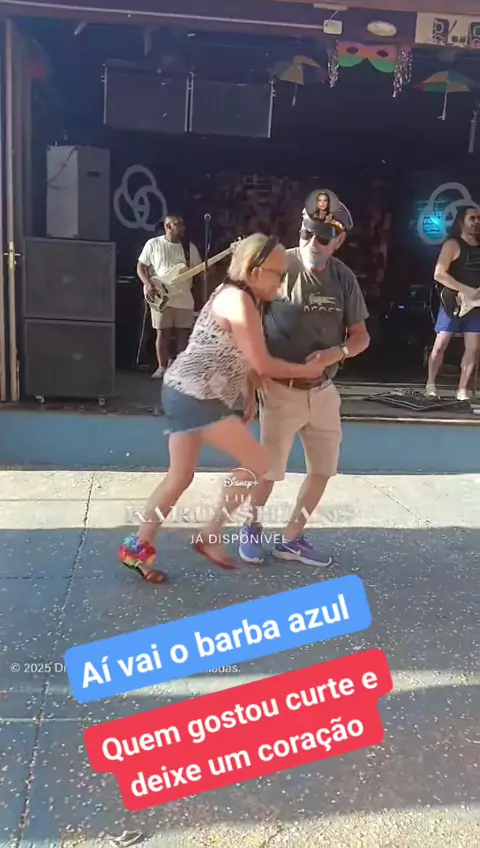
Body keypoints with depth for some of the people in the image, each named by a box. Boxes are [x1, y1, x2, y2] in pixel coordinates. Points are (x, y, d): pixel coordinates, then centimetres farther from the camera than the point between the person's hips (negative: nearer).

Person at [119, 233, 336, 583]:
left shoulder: (236, 296, 17)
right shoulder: (239, 300, -14)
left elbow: (241, 358, 16)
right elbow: (262, 364, -15)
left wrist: (249, 397, 6)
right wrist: (307, 370, -3)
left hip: (185, 394, 10)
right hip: (195, 397, -10)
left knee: (181, 476, 15)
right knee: (257, 463, 0)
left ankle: (139, 547, 23)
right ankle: (212, 536, 8)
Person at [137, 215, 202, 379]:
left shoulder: (190, 247, 9)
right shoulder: (153, 244, 0)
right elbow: (140, 266, 3)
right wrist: (147, 284, -12)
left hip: (184, 298, 3)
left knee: (183, 333, 3)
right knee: (162, 333, 0)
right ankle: (162, 367, 11)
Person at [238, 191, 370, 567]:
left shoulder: (344, 278, -3)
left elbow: (361, 336, 3)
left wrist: (337, 352, -19)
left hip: (323, 391, 5)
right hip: (281, 389, -5)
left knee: (323, 468, 12)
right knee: (269, 469, 4)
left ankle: (292, 539, 30)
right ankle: (252, 526, 34)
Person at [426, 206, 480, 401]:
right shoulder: (453, 244, -5)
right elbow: (439, 274, -15)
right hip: (453, 303, -5)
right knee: (440, 345, -2)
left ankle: (462, 390, 6)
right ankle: (430, 385, 11)